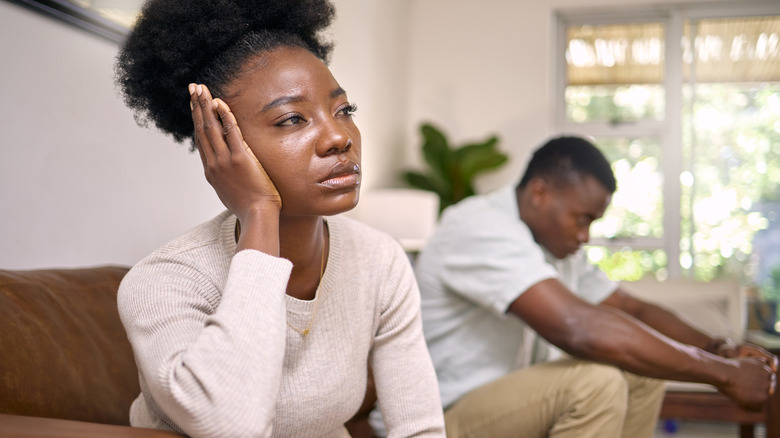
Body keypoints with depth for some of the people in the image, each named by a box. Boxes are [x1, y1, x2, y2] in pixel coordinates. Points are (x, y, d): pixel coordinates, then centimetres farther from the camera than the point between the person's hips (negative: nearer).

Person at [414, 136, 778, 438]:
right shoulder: (481, 229, -24)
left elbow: (633, 309, 14)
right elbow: (579, 328, -34)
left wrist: (719, 349, -6)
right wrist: (722, 373, -27)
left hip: (508, 399, 10)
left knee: (646, 368, 4)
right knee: (597, 379, -29)